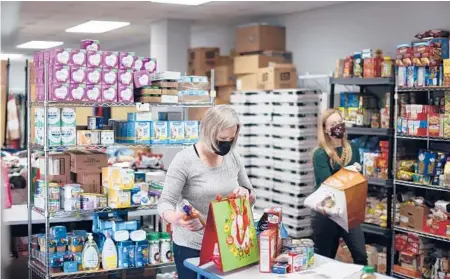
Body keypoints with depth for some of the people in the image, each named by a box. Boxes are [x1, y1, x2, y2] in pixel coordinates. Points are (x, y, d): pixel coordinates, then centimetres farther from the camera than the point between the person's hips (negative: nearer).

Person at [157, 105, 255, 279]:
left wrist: (246, 193, -13)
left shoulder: (233, 157, 0)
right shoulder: (185, 160, -15)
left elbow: (251, 198, 10)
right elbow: (165, 203, -18)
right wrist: (176, 219, -39)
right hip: (192, 247, -4)